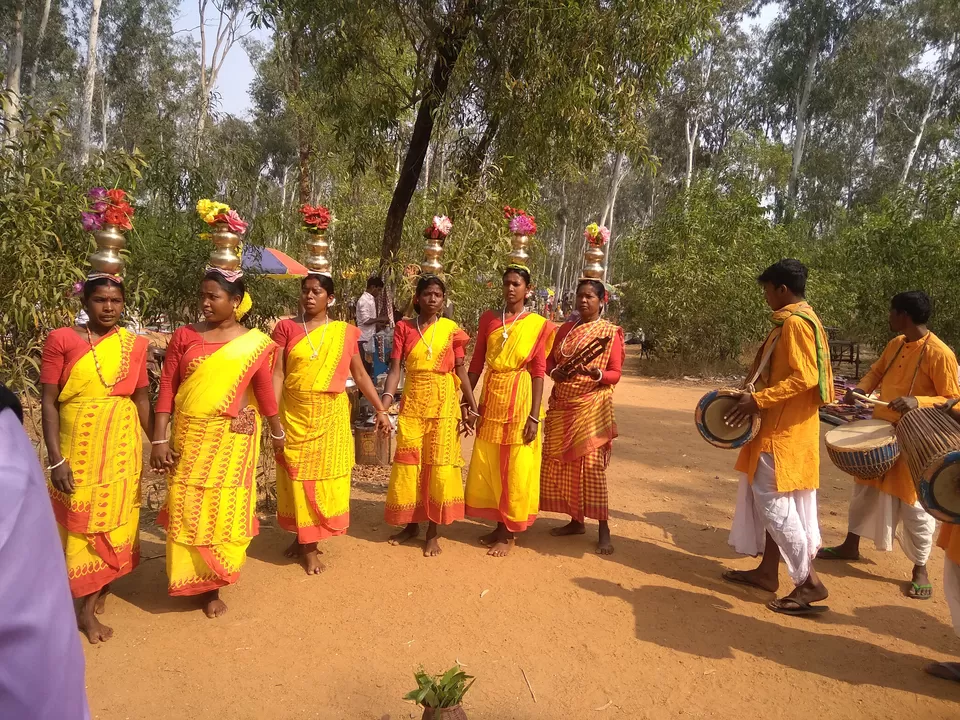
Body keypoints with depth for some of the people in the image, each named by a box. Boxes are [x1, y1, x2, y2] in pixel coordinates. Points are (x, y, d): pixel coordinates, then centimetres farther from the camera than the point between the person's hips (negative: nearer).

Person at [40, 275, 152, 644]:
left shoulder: (135, 345, 1)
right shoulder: (61, 340, -8)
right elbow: (48, 402, -9)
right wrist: (55, 459, -14)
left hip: (122, 447, 3)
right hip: (78, 448, -3)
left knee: (113, 521, 11)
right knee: (84, 523, 6)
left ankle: (93, 599, 29)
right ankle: (88, 608, 22)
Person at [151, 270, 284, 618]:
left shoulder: (255, 344, -1)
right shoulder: (185, 336, 1)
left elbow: (264, 391, 6)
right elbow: (167, 388, -1)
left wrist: (278, 434, 13)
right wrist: (159, 439, -6)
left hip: (232, 439, -1)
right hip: (188, 437, 1)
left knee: (223, 511, 5)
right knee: (187, 510, 7)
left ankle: (212, 585, 23)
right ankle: (192, 580, 26)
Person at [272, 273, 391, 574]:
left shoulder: (344, 332, 3)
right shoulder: (286, 328, 1)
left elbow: (360, 375, 7)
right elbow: (277, 374, -4)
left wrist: (380, 409, 4)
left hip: (331, 415, 0)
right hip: (295, 414, 0)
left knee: (324, 476, 5)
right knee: (298, 476, 7)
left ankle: (310, 542, 20)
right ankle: (303, 538, 26)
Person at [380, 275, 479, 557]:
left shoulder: (451, 329, 0)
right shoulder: (404, 328, 1)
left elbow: (460, 369, 3)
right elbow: (395, 369, -5)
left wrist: (472, 407, -1)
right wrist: (384, 405, -18)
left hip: (444, 404, -1)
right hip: (412, 404, 1)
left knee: (439, 465, 4)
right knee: (408, 464, 8)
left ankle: (433, 531, 17)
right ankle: (411, 524, 27)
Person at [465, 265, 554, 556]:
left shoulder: (538, 325, -3)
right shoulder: (488, 319, 6)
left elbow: (538, 373, -6)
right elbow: (476, 363, 8)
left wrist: (534, 416, -12)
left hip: (520, 400, -4)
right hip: (491, 399, 4)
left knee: (516, 468, 2)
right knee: (487, 465, 9)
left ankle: (510, 533, 16)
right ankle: (499, 525, 25)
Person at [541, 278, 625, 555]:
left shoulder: (611, 332, 0)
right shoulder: (565, 329, 13)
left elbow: (615, 374, -4)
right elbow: (550, 361, 13)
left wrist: (595, 374, -23)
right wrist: (556, 372, -8)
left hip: (592, 406, -5)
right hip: (561, 407, 5)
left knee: (591, 463, -9)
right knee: (561, 463, 6)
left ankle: (604, 529, 1)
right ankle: (576, 521, 20)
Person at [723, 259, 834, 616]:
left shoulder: (795, 322, -17)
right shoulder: (797, 320, 15)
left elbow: (804, 378, -24)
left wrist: (758, 400, -22)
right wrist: (758, 397, 15)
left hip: (785, 429, -11)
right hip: (781, 425, 11)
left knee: (774, 501, -7)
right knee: (769, 497, 15)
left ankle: (808, 581, 1)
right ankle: (767, 571, 24)